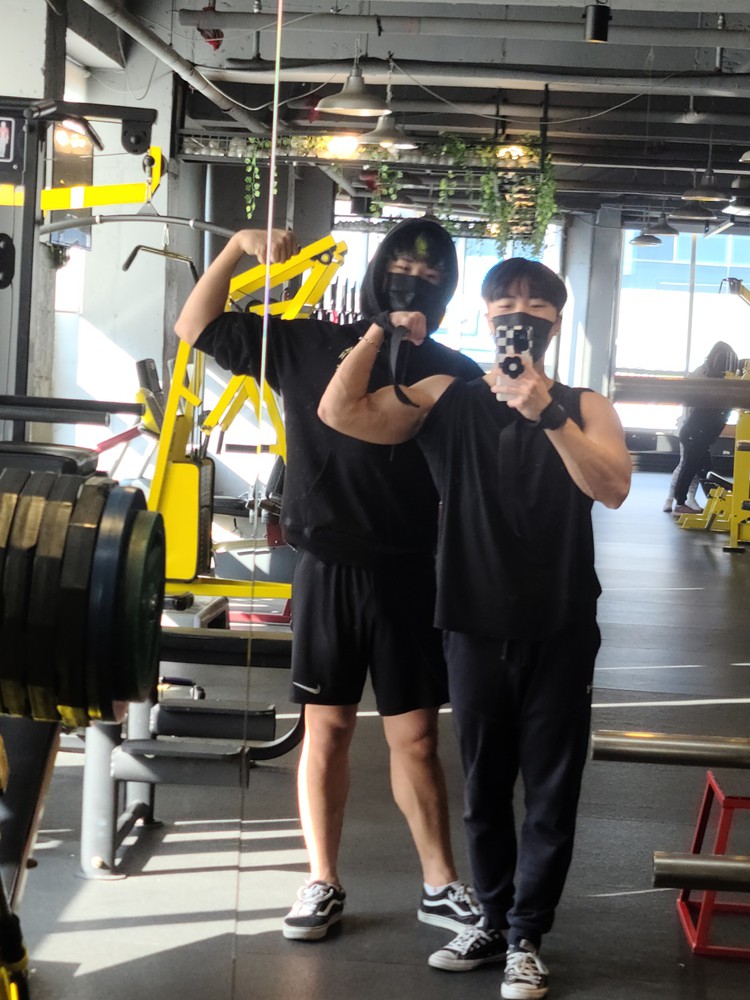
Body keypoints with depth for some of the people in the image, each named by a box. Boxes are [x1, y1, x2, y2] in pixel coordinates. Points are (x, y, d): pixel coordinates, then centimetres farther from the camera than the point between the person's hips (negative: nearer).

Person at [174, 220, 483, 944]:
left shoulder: (457, 376, 2)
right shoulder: (306, 346, 3)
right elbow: (196, 326, 6)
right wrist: (238, 246, -4)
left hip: (411, 576, 0)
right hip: (328, 571, 0)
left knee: (415, 737, 6)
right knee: (326, 730, 8)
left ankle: (441, 887, 19)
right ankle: (323, 884, 21)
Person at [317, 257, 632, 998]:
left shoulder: (585, 408, 0)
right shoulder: (445, 399, 1)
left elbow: (613, 488, -20)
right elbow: (340, 413, -10)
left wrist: (547, 414, -30)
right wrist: (383, 333, -10)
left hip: (560, 630, -1)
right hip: (475, 625, 1)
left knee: (550, 791, 6)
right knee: (484, 786, 14)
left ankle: (527, 938, 18)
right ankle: (493, 920, 31)